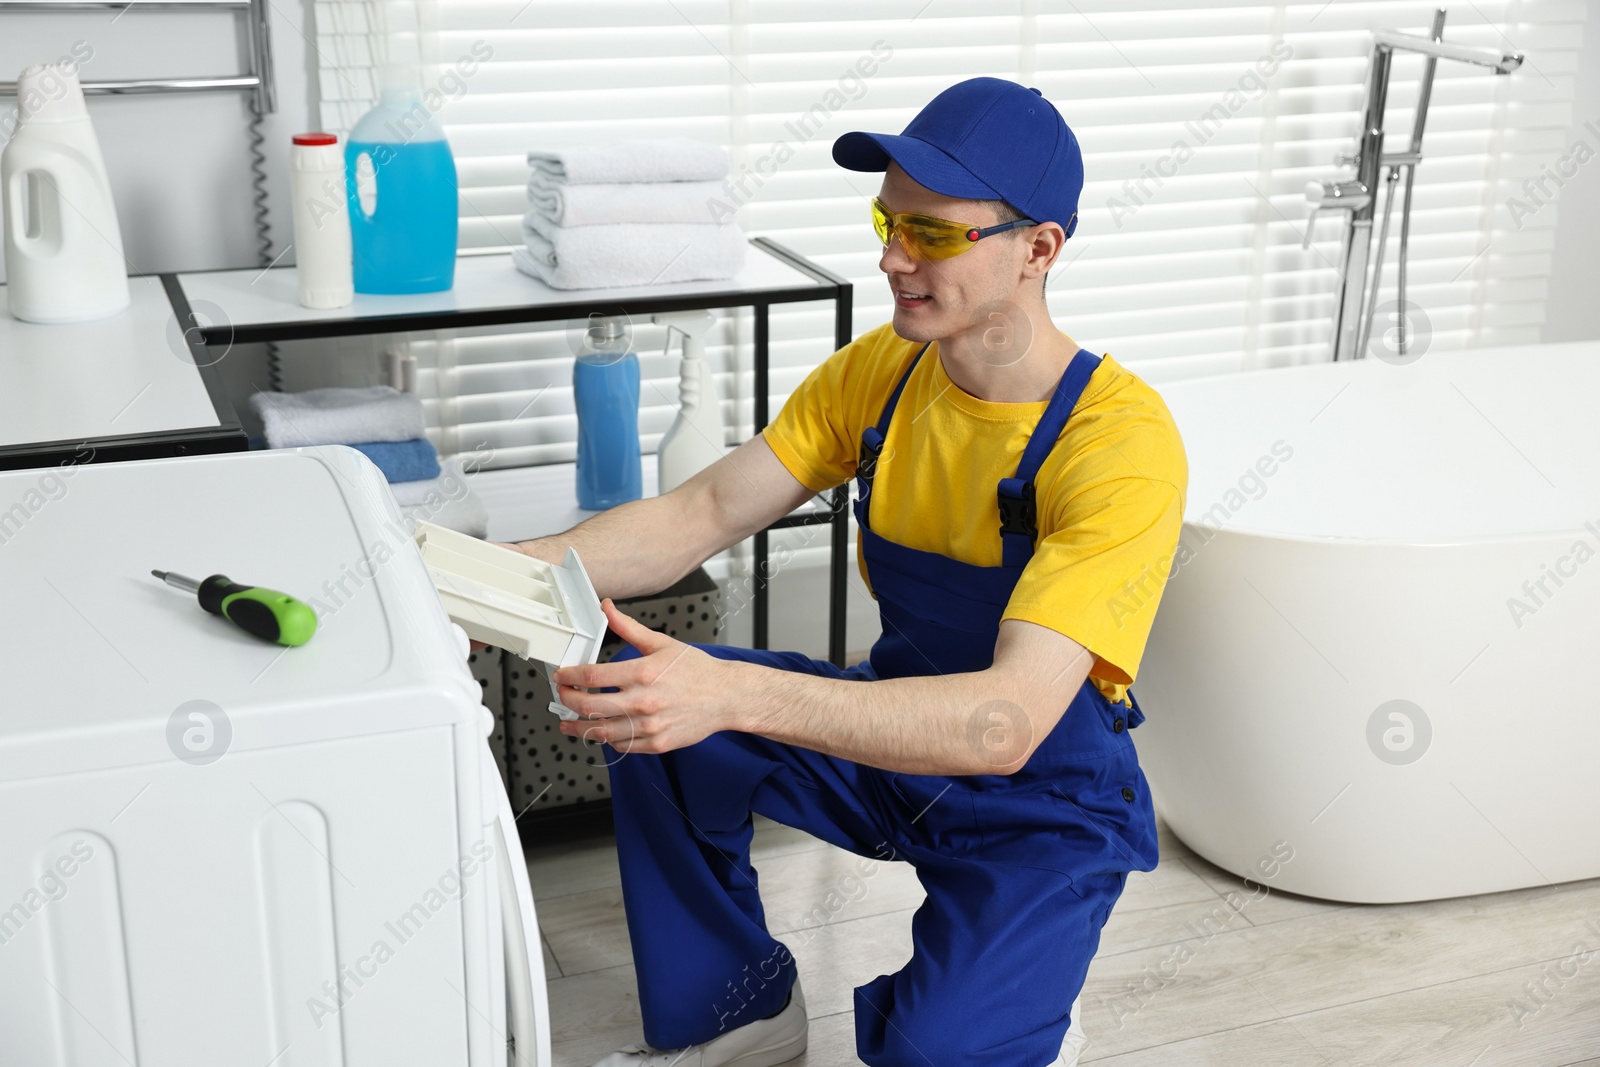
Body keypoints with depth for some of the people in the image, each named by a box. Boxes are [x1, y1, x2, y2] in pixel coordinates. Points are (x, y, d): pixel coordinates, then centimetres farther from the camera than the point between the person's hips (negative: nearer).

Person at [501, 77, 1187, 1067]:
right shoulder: (879, 370, -7)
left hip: (1049, 804, -6)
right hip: (895, 734, 6)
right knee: (652, 706, -12)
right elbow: (702, 513, -9)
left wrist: (731, 694, -49)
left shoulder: (1120, 439, -28)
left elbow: (1007, 722, -37)